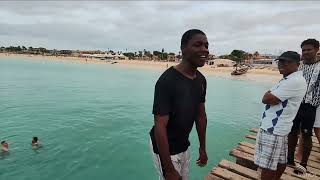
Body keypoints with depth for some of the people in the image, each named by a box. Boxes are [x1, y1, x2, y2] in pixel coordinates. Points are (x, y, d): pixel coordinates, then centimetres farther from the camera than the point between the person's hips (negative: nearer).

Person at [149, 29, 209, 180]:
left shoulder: (201, 80, -2)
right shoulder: (167, 81, -27)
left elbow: (201, 115, 7)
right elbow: (160, 126, -27)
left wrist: (202, 148, 12)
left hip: (184, 146, 7)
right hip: (165, 148, -7)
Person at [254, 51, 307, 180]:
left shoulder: (295, 81, -21)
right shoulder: (289, 79, 14)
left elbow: (266, 99, -21)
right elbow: (273, 98, 16)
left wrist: (269, 94, -2)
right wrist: (272, 95, -3)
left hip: (273, 129, -10)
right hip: (278, 127, 10)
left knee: (267, 165, 0)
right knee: (280, 160, 23)